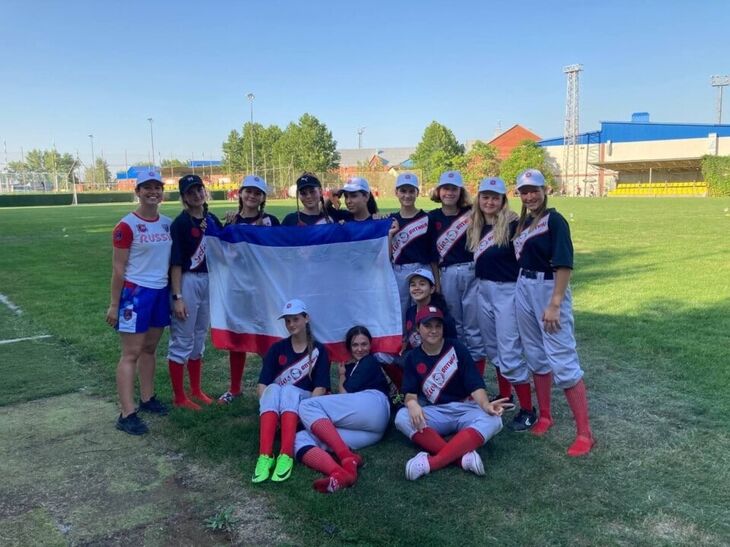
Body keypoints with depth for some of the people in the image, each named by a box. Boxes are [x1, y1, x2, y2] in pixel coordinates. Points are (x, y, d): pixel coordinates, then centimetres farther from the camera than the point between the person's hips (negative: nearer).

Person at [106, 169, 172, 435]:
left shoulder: (167, 223, 7)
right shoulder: (127, 226, -11)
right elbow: (118, 268, -10)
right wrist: (114, 304, -10)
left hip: (161, 292, 6)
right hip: (136, 293, -6)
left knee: (149, 348, 15)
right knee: (131, 353, -3)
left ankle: (147, 398, 28)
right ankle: (126, 415, 1)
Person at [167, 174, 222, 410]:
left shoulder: (213, 220, 7)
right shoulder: (180, 223, -12)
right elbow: (176, 263, -15)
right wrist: (177, 297, -18)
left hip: (209, 281, 7)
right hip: (187, 282, -7)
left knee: (199, 339, 17)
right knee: (182, 342, 0)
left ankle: (196, 390, 30)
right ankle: (179, 397, 12)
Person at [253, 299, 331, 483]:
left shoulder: (318, 350, 5)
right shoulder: (277, 349, 10)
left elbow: (320, 387, -5)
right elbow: (262, 384, 1)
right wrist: (269, 408, -18)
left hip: (305, 401, -1)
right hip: (276, 405, 2)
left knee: (289, 390, -34)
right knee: (273, 389, -32)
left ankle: (286, 456, -49)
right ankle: (265, 456, -48)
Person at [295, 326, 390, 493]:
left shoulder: (371, 362, 19)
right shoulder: (349, 367, 40)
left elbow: (347, 392, 6)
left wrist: (342, 376, 23)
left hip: (371, 405, -6)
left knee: (308, 406, -19)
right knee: (301, 440, -17)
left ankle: (348, 459, -37)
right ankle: (339, 473, -50)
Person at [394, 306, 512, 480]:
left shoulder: (457, 348, -4)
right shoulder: (413, 358, 2)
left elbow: (475, 384, -11)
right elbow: (410, 393, -5)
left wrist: (485, 405, -33)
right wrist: (413, 405, -32)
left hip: (464, 410, -1)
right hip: (434, 413, 1)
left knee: (493, 420, -32)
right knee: (402, 418, -28)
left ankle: (431, 462, -40)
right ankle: (464, 456, -37)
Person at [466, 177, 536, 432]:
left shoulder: (512, 223, -11)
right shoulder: (475, 226, 9)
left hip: (507, 291, -7)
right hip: (483, 290, 7)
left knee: (510, 352, -6)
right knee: (493, 348, 17)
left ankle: (527, 410, 5)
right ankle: (504, 397, 34)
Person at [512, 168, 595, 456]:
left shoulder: (554, 220, -10)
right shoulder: (522, 222, 12)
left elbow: (564, 264, -17)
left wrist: (554, 304, -22)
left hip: (550, 289, -7)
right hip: (524, 289, 8)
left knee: (562, 360, -9)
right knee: (536, 356, 14)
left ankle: (584, 433, -2)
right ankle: (545, 416, 28)